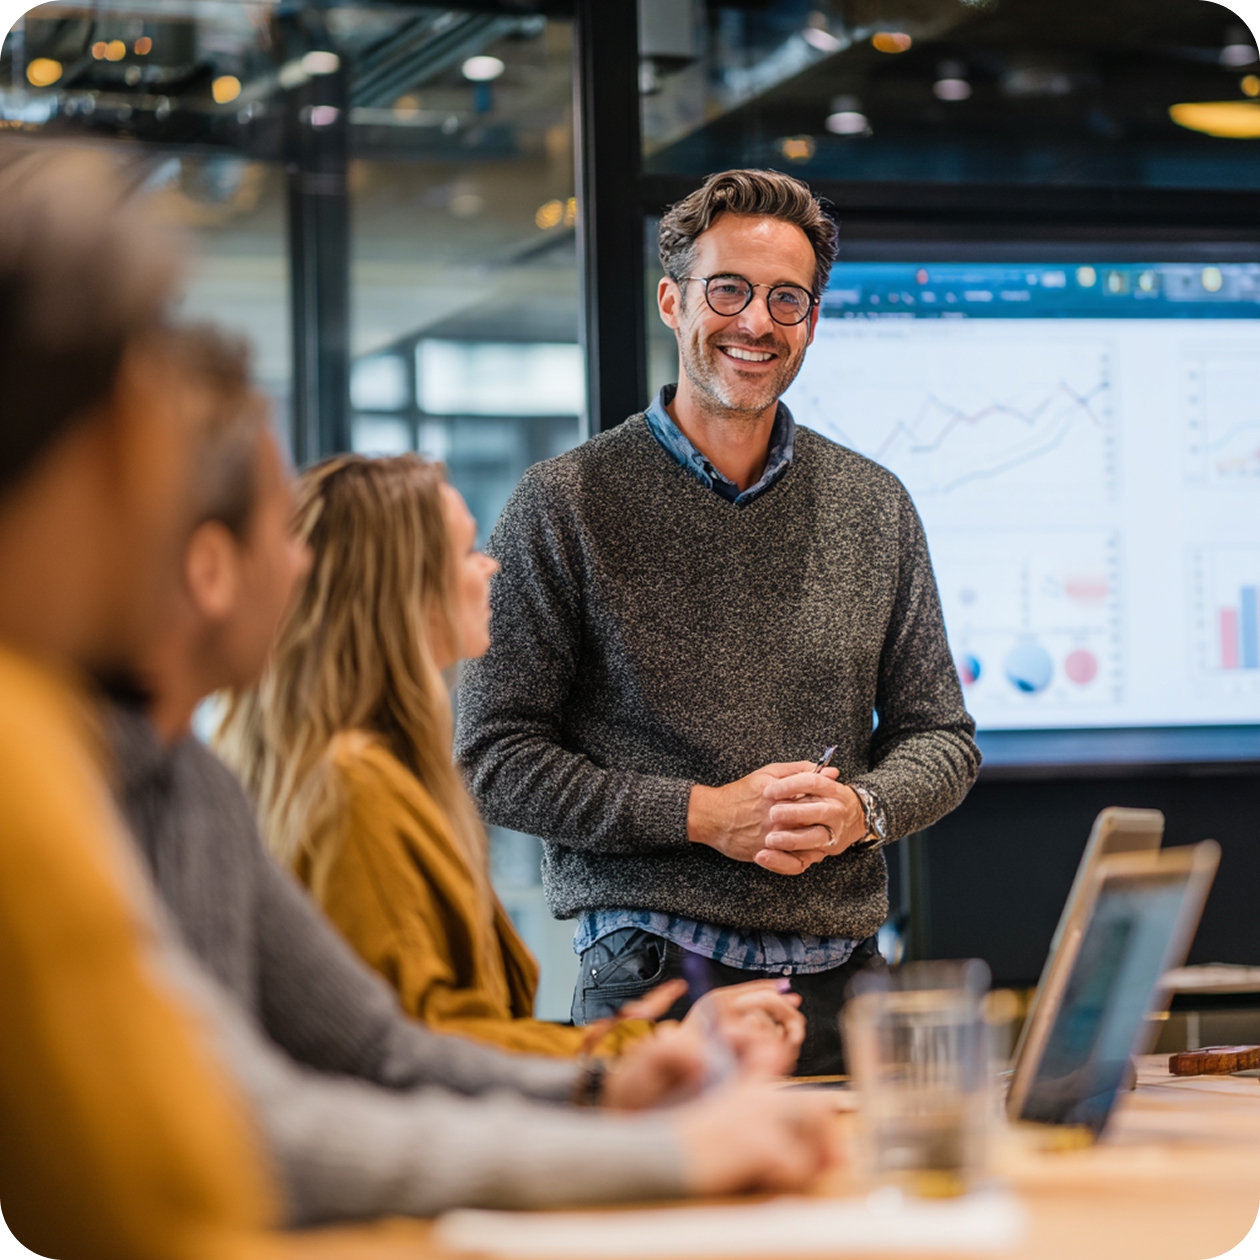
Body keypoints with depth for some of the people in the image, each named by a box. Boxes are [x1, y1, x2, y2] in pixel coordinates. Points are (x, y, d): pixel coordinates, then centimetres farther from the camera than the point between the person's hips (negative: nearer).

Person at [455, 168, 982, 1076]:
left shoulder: (875, 507, 11)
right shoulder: (564, 506, -1)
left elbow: (942, 738, 14)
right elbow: (495, 758, -5)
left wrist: (858, 810, -8)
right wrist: (702, 813, -14)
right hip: (651, 983, -3)